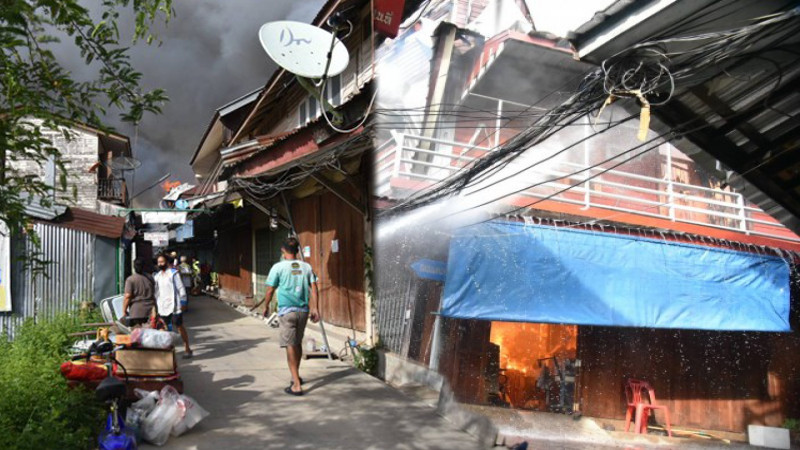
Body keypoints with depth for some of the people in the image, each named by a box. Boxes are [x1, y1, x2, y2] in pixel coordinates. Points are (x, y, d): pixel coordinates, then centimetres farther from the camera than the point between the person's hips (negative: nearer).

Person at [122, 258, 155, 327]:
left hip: (136, 312, -4)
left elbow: (127, 296, -11)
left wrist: (124, 311, -2)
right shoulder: (150, 279, 9)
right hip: (150, 312, 4)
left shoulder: (130, 279, -6)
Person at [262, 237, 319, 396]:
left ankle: (296, 385, -4)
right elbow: (313, 288, 1)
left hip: (286, 311, -4)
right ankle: (296, 376, 36)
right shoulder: (306, 267, 5)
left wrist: (266, 307, 13)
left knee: (290, 346, -1)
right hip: (303, 311, 4)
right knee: (298, 344, 20)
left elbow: (270, 291, -1)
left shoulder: (278, 267, -5)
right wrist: (315, 309, 4)